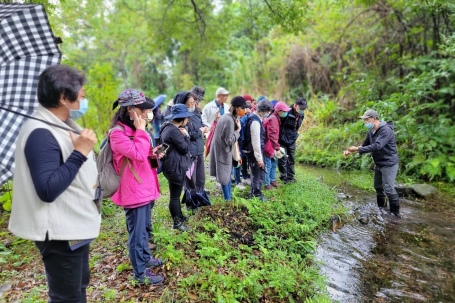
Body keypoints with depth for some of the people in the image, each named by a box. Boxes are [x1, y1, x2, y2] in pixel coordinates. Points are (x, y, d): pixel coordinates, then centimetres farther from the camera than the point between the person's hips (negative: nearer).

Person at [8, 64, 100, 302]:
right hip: (60, 232, -10)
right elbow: (48, 190, -31)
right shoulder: (41, 133, -23)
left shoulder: (61, 126, 8)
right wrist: (79, 153, -28)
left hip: (75, 226, 10)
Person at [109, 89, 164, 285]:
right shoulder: (117, 133, -18)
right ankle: (140, 273, 17)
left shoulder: (132, 129, 12)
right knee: (137, 232, 2)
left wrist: (152, 153, 3)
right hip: (133, 190, -9)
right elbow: (137, 154, -27)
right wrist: (141, 130, -20)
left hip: (145, 187, 9)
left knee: (145, 228, 22)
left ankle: (145, 258, 40)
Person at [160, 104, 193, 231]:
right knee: (175, 195, 1)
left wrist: (182, 135, -1)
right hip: (175, 166, -11)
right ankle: (177, 222, 14)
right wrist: (186, 136, -7)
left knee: (176, 193, 22)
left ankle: (179, 216, 38)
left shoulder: (168, 127, 10)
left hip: (174, 165, 11)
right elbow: (185, 148, -19)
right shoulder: (173, 130, -23)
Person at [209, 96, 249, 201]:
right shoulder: (229, 120, -24)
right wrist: (238, 130, -14)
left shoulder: (226, 116, 7)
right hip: (223, 151, -10)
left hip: (220, 149, 10)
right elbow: (229, 141, -23)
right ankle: (227, 199, 15)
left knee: (227, 174, 18)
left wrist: (236, 128, 3)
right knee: (225, 176, 2)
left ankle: (228, 197, 29)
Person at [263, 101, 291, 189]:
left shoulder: (276, 118, 12)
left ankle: (272, 180, 36)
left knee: (274, 163, 20)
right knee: (268, 165, 0)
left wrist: (277, 147, 19)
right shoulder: (273, 119, -21)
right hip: (268, 145, -10)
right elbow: (272, 135, -28)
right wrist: (277, 148, -28)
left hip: (272, 146, 10)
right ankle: (267, 184, 12)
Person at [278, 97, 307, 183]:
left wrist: (294, 136, 14)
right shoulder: (287, 113, -24)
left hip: (292, 141, 6)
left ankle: (291, 177, 27)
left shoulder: (301, 114, -2)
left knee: (291, 159, 15)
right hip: (283, 141, -6)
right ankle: (284, 178, 15)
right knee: (283, 160, 1)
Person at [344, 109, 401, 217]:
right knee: (378, 186, 16)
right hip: (378, 164, 9)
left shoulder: (386, 130, -22)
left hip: (389, 164, -9)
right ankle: (381, 207, 33)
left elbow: (376, 146, -34)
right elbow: (365, 145, 11)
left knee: (388, 188, -8)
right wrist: (351, 151, -6)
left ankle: (395, 211, 7)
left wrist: (357, 149, -33)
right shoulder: (371, 131, 5)